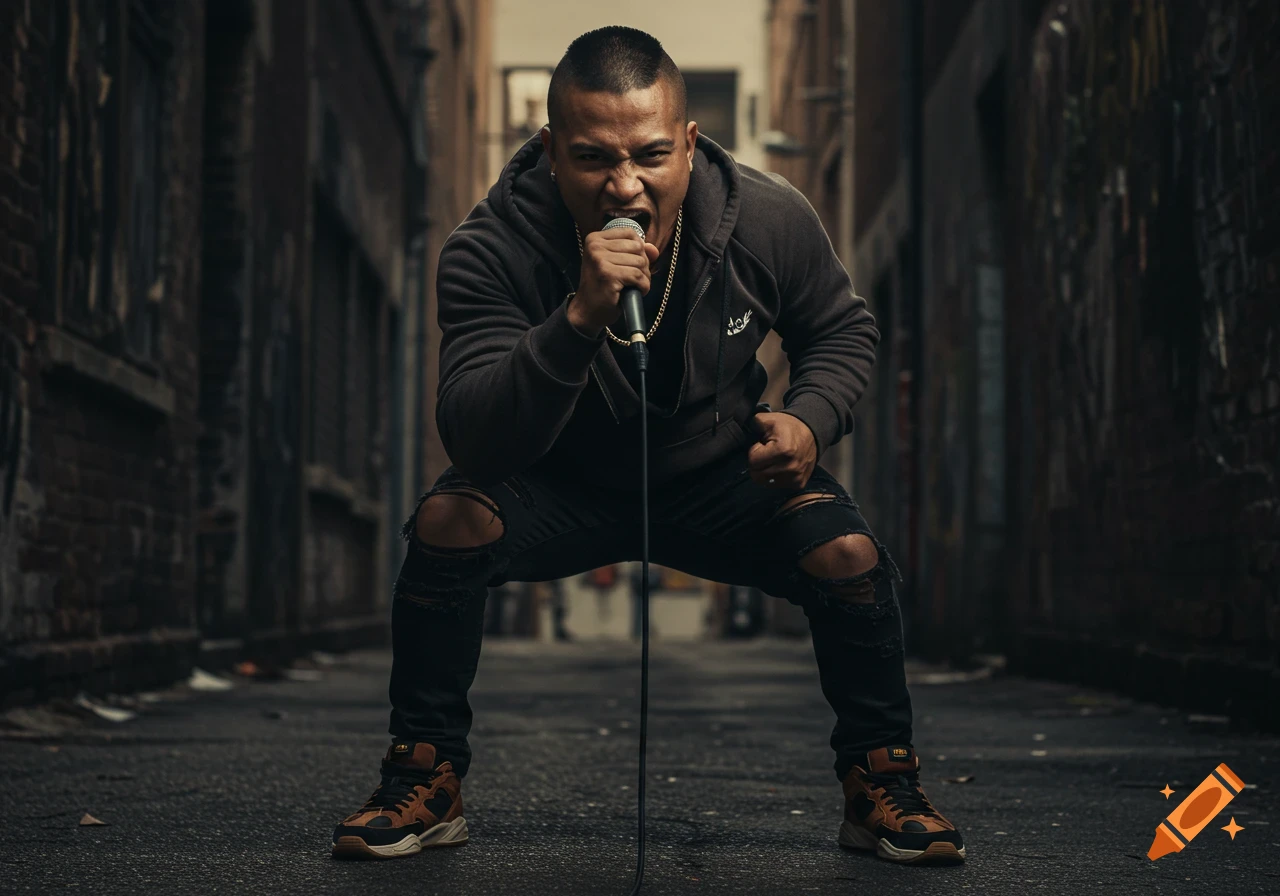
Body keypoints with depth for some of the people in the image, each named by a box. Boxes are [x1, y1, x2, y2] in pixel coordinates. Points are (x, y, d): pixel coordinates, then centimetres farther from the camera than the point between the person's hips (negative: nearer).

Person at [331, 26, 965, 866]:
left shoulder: (770, 220, -20)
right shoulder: (490, 252, -28)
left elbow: (844, 331, 2)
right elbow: (476, 443, -39)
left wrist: (809, 418, -20)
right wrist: (578, 319, -52)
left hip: (721, 480, 1)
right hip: (563, 488, -1)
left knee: (847, 553, -23)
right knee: (448, 520, -28)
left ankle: (882, 786, 3)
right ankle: (426, 784, -7)